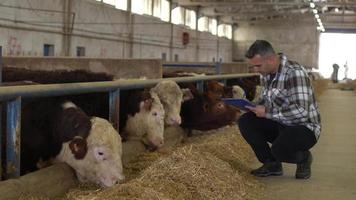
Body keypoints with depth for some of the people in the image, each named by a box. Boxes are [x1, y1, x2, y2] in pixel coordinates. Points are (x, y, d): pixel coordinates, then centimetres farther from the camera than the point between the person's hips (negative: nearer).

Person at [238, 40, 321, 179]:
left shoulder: (294, 73, -24)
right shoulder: (267, 73, 1)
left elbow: (301, 111, -33)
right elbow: (265, 99, 18)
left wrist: (267, 113, -26)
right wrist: (253, 107, -4)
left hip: (304, 127, -8)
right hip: (280, 125, 8)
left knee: (279, 149, -34)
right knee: (245, 122, -11)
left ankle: (303, 158, 2)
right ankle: (271, 164, 3)